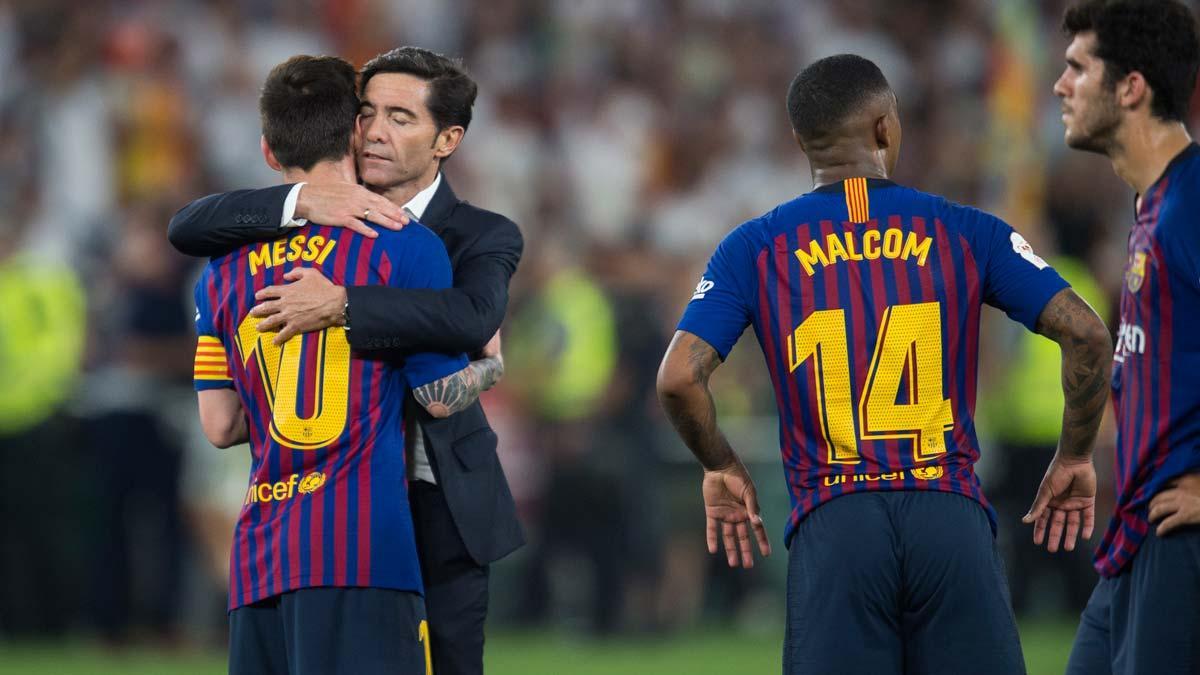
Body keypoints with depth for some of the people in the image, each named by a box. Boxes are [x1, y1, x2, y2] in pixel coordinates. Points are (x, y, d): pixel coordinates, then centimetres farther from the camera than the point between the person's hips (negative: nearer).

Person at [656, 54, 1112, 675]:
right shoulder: (966, 233, 7)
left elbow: (678, 378, -4)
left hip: (832, 527, 0)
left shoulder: (754, 249, 6)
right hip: (951, 518, 0)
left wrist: (721, 468, 14)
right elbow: (1086, 335, -1)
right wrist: (1074, 459, 13)